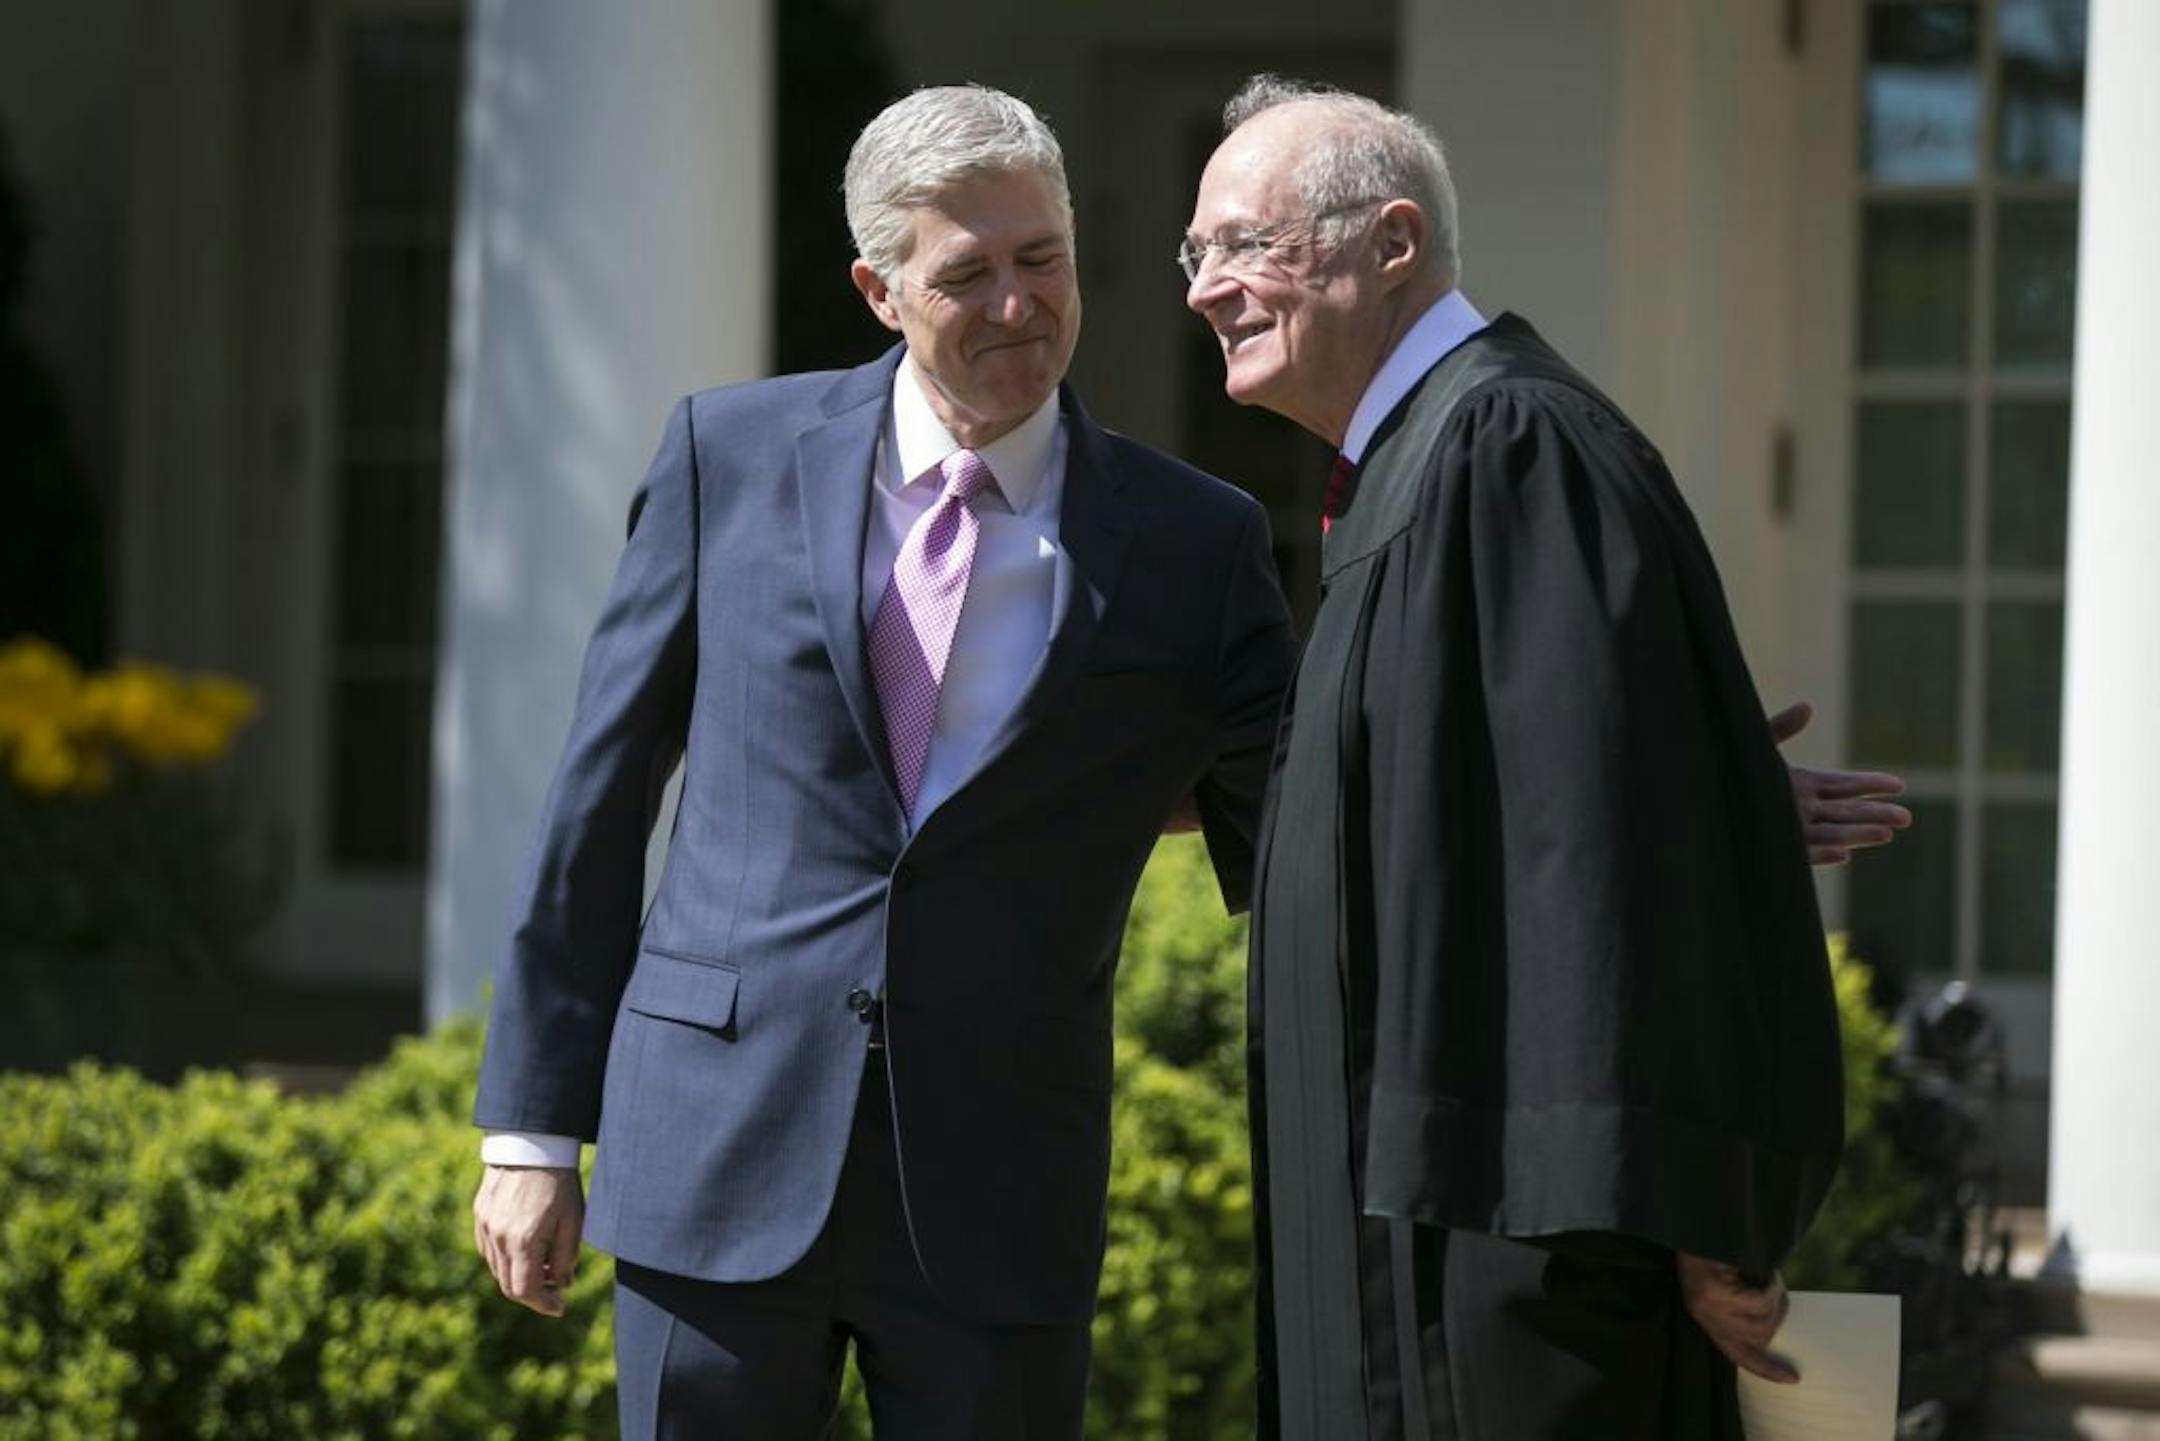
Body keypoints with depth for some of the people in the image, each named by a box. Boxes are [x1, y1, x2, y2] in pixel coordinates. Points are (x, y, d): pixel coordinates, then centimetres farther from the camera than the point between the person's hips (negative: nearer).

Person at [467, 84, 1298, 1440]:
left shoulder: (1194, 545, 4)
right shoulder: (732, 455, 4)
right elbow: (600, 796, 7)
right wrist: (533, 1125, 5)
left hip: (998, 1209, 0)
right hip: (725, 1158, 0)